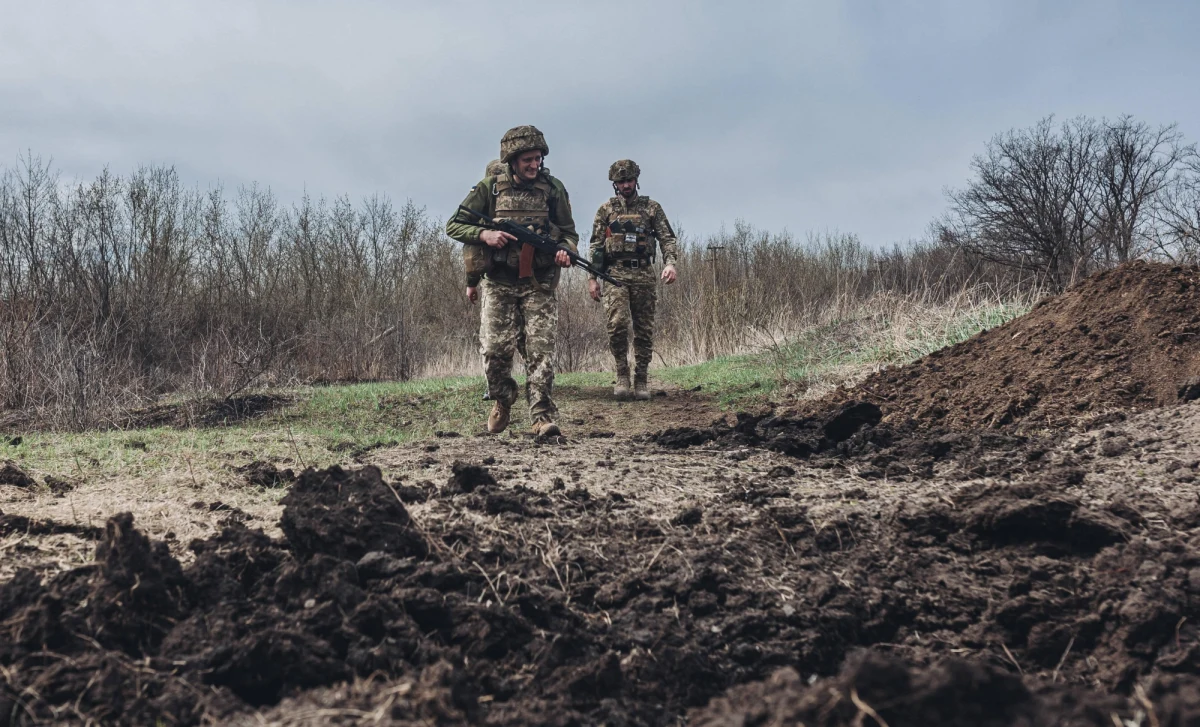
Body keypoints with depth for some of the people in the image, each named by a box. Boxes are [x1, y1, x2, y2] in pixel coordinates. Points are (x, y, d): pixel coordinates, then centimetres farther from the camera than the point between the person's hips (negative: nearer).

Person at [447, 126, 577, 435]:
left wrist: (566, 251, -12)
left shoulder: (553, 188, 3)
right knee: (496, 350, -1)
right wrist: (485, 234, -15)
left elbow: (569, 232, 11)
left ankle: (543, 416, -9)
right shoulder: (490, 188, 0)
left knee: (541, 349, -10)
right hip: (499, 284, 0)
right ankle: (502, 401, 26)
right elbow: (454, 226, 3)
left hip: (540, 284, 0)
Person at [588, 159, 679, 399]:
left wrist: (670, 263, -14)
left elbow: (667, 238, 5)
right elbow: (596, 245, 11)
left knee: (644, 330, 2)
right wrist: (592, 277, 3)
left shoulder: (652, 208, 10)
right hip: (615, 274, -1)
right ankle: (622, 374, -3)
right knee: (617, 324, -18)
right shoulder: (606, 210, 11)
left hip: (644, 274, 1)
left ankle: (641, 379, 11)